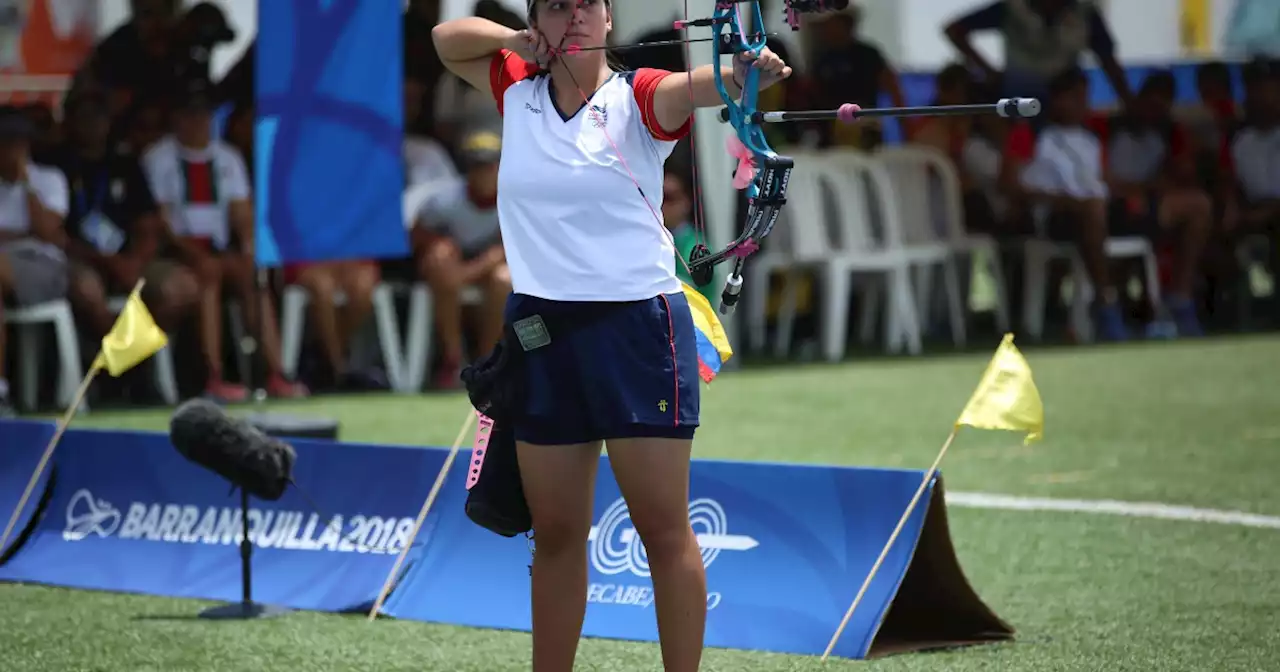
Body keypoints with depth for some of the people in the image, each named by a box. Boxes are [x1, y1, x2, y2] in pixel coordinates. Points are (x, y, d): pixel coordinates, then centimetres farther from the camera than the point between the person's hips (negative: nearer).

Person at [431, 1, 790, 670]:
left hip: (637, 324, -4)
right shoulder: (519, 91, 8)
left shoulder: (636, 98, -6)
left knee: (663, 528, -4)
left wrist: (741, 74, -50)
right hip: (540, 331, 4)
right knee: (555, 531, 10)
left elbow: (690, 87, -27)